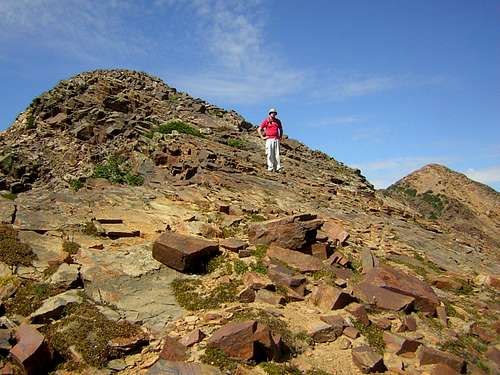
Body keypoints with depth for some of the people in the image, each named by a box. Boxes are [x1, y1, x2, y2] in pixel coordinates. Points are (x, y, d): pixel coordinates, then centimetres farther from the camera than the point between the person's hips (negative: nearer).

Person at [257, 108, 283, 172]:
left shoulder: (278, 121, 14)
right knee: (270, 154, -7)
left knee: (277, 154, -1)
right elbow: (259, 129, 4)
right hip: (269, 139, -3)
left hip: (276, 139, 3)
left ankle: (278, 168, -2)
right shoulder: (266, 121, 3)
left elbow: (281, 129, 29)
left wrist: (281, 136, 17)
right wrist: (262, 137, -2)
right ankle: (270, 168, -5)